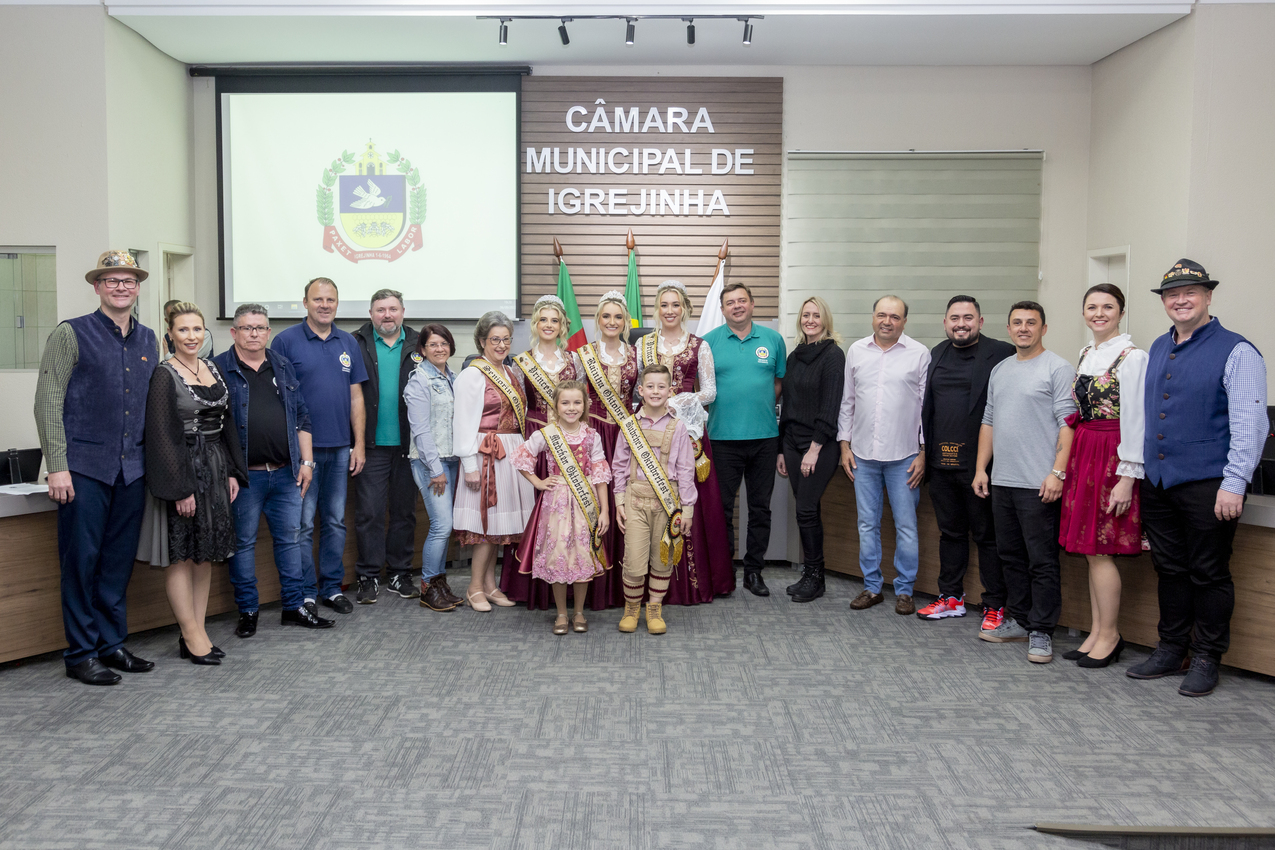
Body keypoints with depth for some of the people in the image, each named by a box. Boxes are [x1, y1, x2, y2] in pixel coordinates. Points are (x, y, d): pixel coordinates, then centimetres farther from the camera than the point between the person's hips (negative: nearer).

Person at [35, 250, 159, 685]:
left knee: (120, 560, 11)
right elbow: (48, 402, -6)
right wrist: (57, 466, -12)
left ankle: (111, 644, 22)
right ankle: (81, 654, 12)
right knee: (81, 560, 1)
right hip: (85, 467, -5)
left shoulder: (149, 340, 12)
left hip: (132, 468, 5)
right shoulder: (71, 334, -2)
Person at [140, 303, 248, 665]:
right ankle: (192, 635, 7)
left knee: (206, 553, 10)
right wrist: (180, 488, -18)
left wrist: (233, 472, 10)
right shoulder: (164, 376, -9)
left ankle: (197, 632, 18)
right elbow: (161, 435, -14)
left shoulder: (213, 370, 11)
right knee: (180, 554, 0)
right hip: (181, 468, -7)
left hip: (215, 466, 7)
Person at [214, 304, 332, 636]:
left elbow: (301, 417, 15)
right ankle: (248, 611, 17)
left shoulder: (283, 367, 13)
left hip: (285, 472, 4)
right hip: (243, 475, -4)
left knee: (290, 538, 9)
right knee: (243, 543, 6)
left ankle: (295, 607, 19)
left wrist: (306, 461, 8)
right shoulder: (219, 369, -1)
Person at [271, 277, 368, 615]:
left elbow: (356, 397, 11)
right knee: (303, 523, 1)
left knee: (335, 520, 12)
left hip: (340, 448, 4)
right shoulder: (286, 341, -3)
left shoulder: (348, 343, 10)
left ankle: (332, 587, 22)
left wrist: (360, 444, 6)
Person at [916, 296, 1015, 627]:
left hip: (979, 463, -5)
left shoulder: (1001, 354, -6)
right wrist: (924, 452, 16)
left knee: (987, 535, 4)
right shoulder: (936, 355, 12)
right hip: (941, 462, 6)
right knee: (950, 532, 16)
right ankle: (951, 598, 27)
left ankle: (995, 606, 15)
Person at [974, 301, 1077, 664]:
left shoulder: (1058, 369, -5)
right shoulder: (999, 370, 16)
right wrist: (980, 468, 14)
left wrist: (1058, 472, -19)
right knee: (1010, 555, 14)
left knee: (1042, 561, -1)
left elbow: (1067, 424, -12)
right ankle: (1018, 620, 26)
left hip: (1038, 484, -7)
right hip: (1001, 482, 7)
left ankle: (1041, 631, 7)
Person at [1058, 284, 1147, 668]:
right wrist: (1066, 464, 14)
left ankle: (1110, 635, 9)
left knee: (1098, 548, -5)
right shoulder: (1086, 355, 13)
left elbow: (1134, 420, -14)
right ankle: (1098, 631, 20)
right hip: (1083, 453, 8)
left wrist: (1127, 477, -17)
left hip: (1111, 457, -8)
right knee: (1089, 548, 10)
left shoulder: (1132, 357, -11)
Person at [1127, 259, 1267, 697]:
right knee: (1169, 570, 14)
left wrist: (1234, 484, -18)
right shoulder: (1158, 349, 13)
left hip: (1207, 484, -6)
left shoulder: (1236, 351, -9)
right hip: (1157, 481, 6)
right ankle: (1171, 649, 26)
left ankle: (1207, 658, 17)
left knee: (1208, 574, 4)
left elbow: (1249, 424, -14)